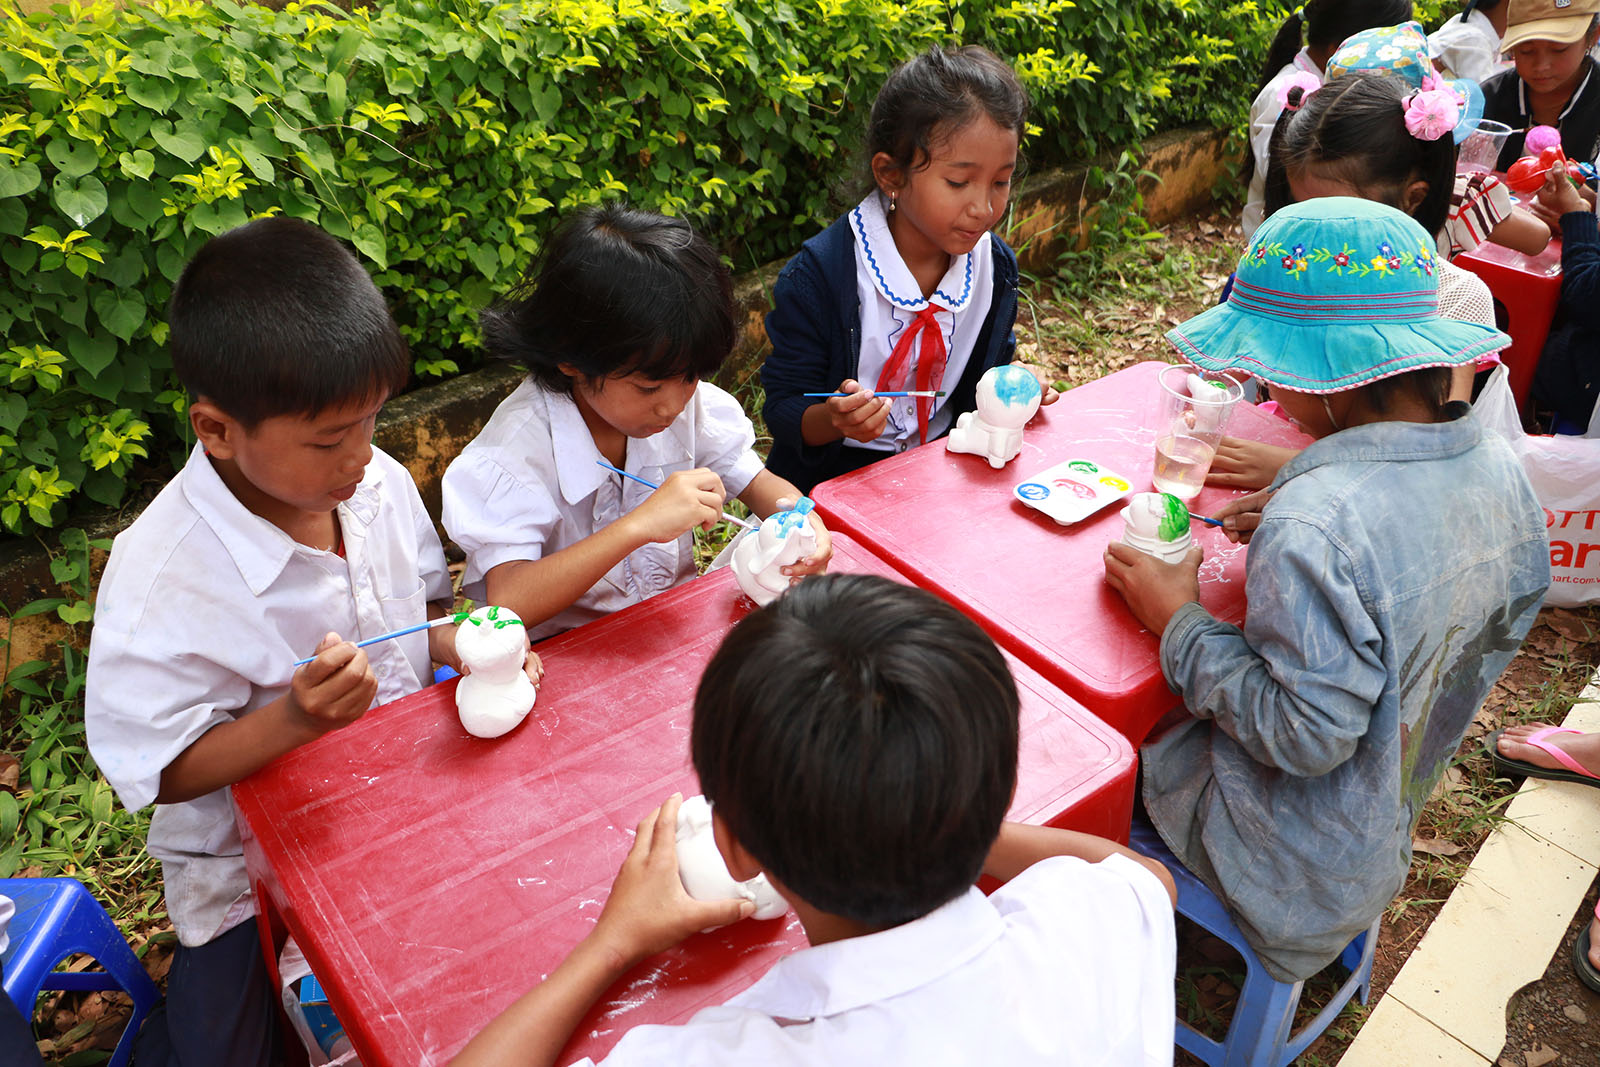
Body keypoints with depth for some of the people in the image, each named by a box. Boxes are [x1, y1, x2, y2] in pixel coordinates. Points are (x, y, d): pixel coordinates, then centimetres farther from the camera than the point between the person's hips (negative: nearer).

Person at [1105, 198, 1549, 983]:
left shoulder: (1316, 525, -37)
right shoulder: (1499, 468, -9)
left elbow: (1309, 733, -32)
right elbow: (1507, 620, 9)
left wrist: (1180, 624, -21)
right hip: (1403, 799, 8)